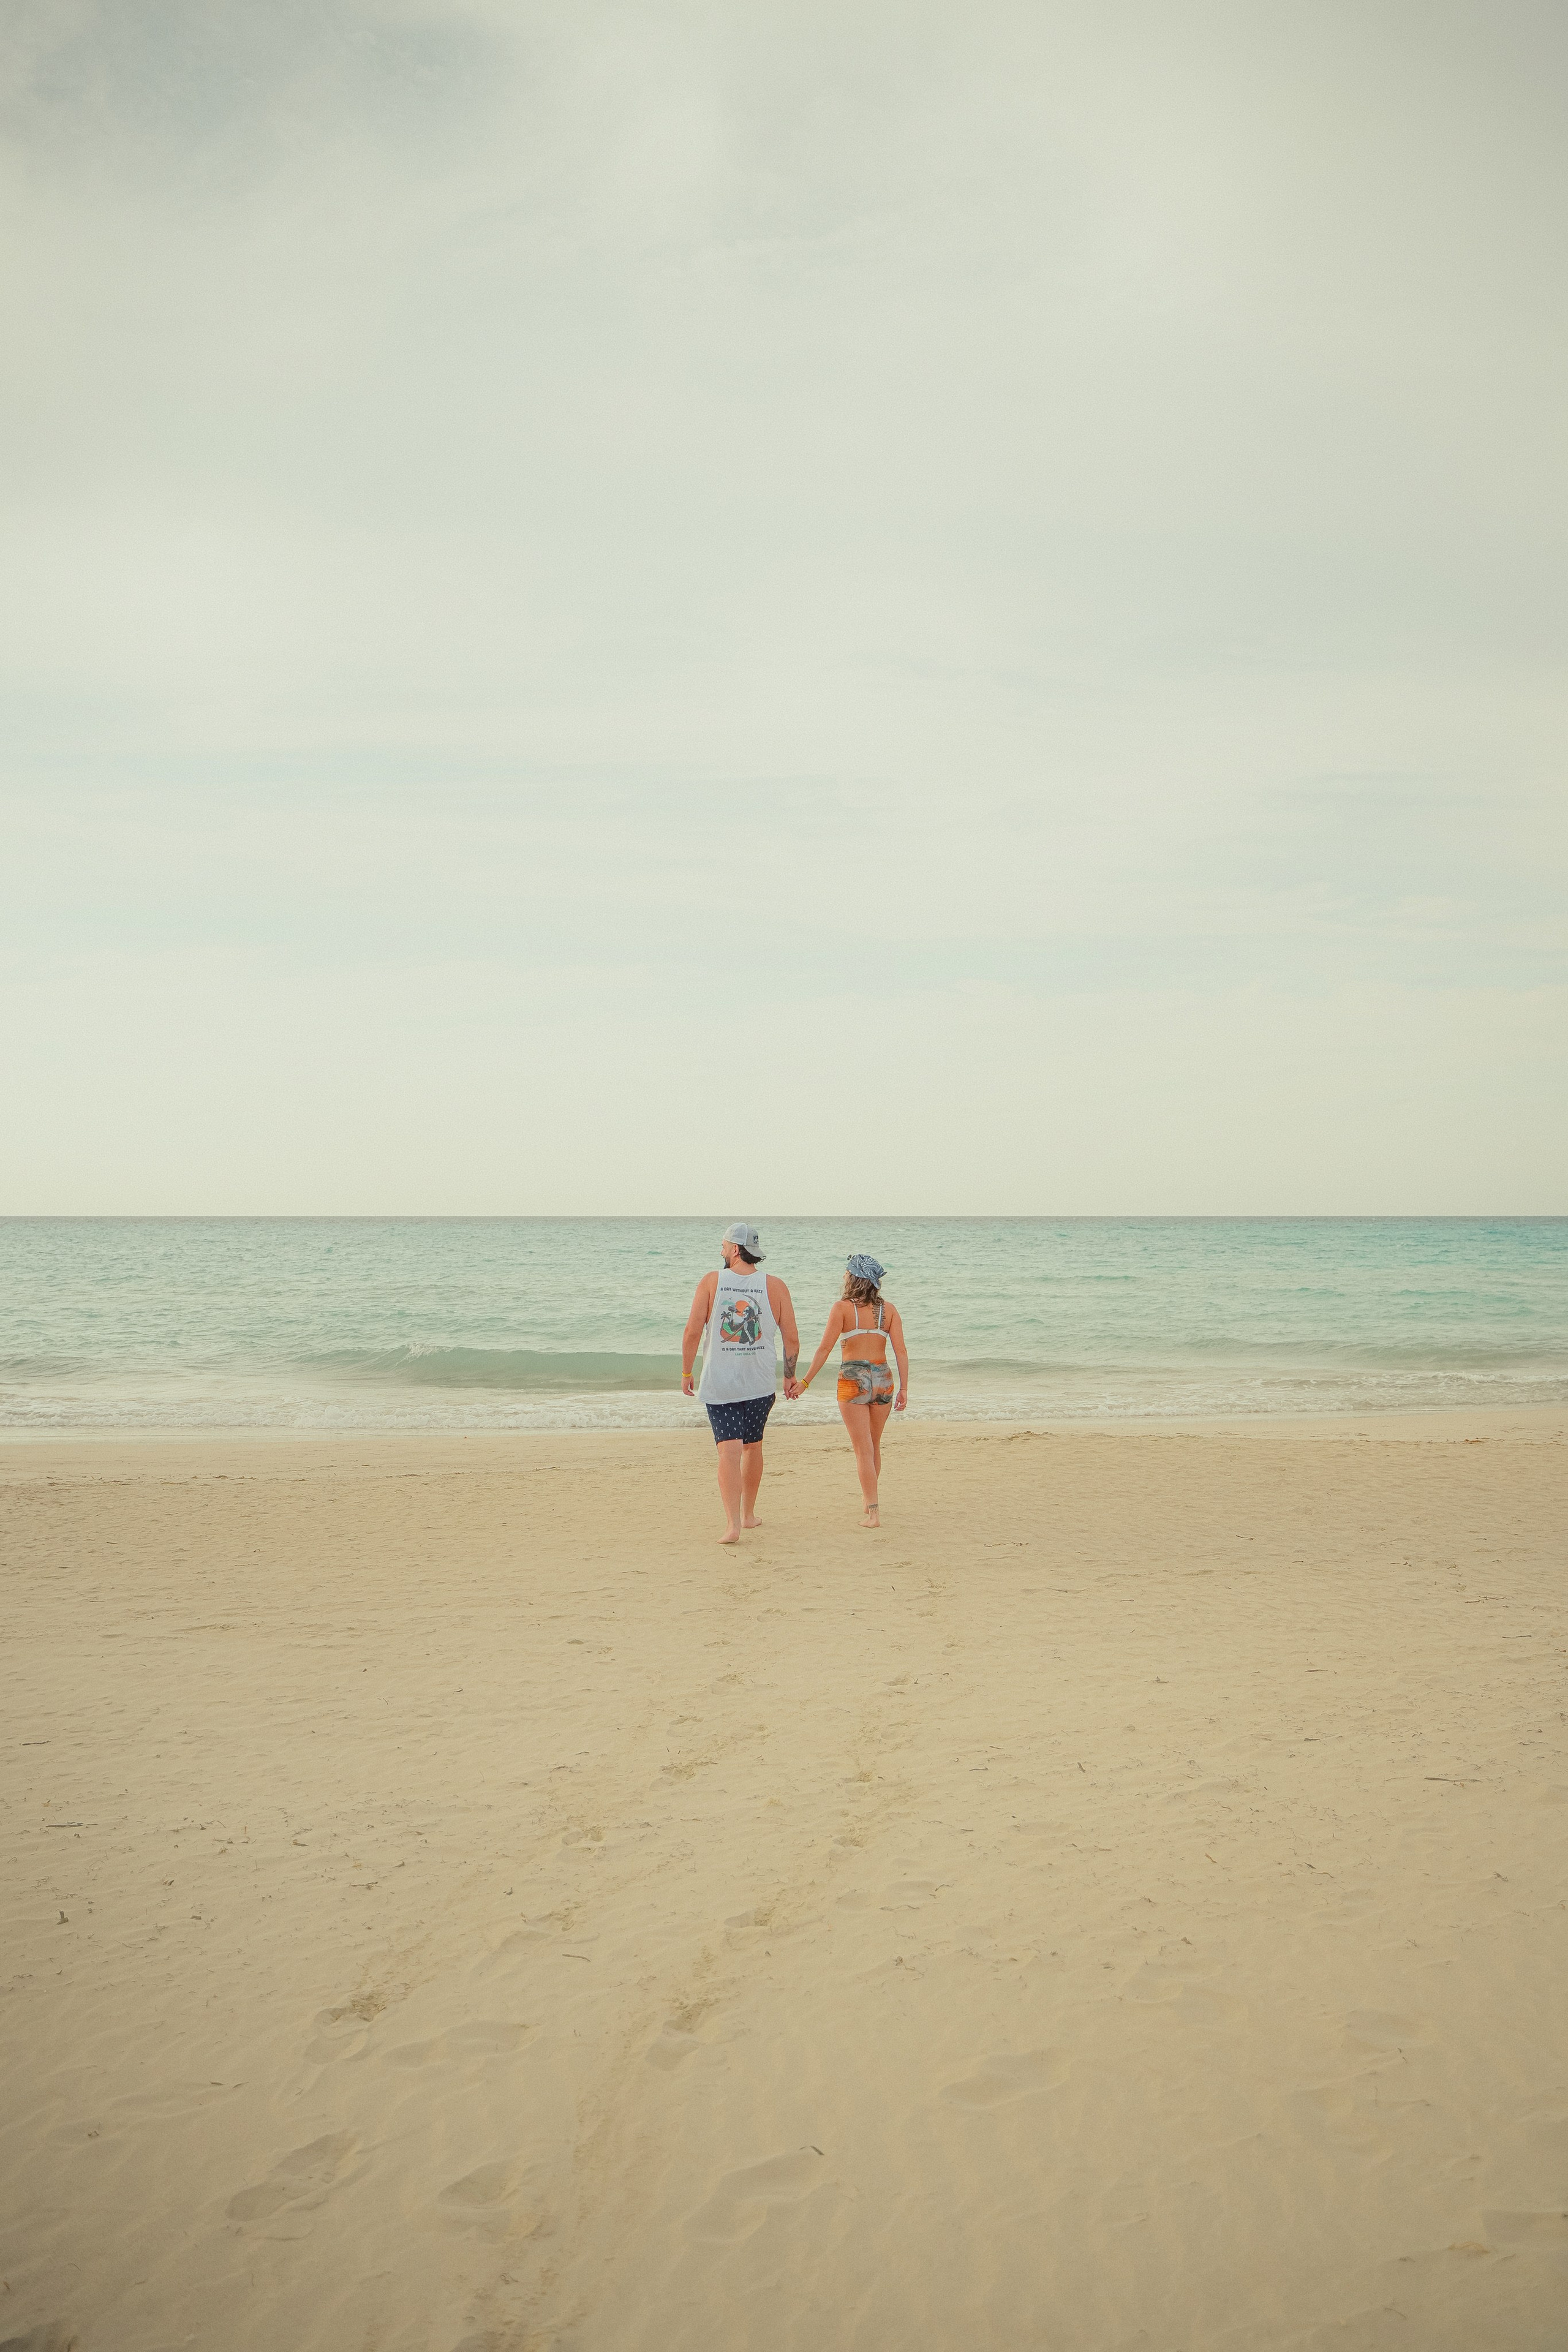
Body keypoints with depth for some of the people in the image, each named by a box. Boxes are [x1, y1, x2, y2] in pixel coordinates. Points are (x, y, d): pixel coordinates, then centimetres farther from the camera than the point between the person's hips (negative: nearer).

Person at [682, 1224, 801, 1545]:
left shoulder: (711, 1282, -6)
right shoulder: (775, 1287, -2)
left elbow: (692, 1332, -7)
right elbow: (792, 1339, -1)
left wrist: (686, 1373, 4)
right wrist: (790, 1376, 13)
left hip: (719, 1384, -2)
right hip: (761, 1385, 2)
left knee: (729, 1450, -6)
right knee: (753, 1446, 19)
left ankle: (732, 1524, -18)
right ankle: (749, 1514, 31)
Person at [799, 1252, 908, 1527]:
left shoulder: (842, 1308, -5)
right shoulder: (889, 1309, 4)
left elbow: (825, 1349, -7)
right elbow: (901, 1350, -1)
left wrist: (805, 1381, 0)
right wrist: (904, 1388, 2)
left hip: (852, 1379, -4)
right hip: (883, 1379, 4)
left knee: (863, 1449, -1)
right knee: (874, 1446, 21)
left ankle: (873, 1512, -6)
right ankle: (868, 1497, 39)